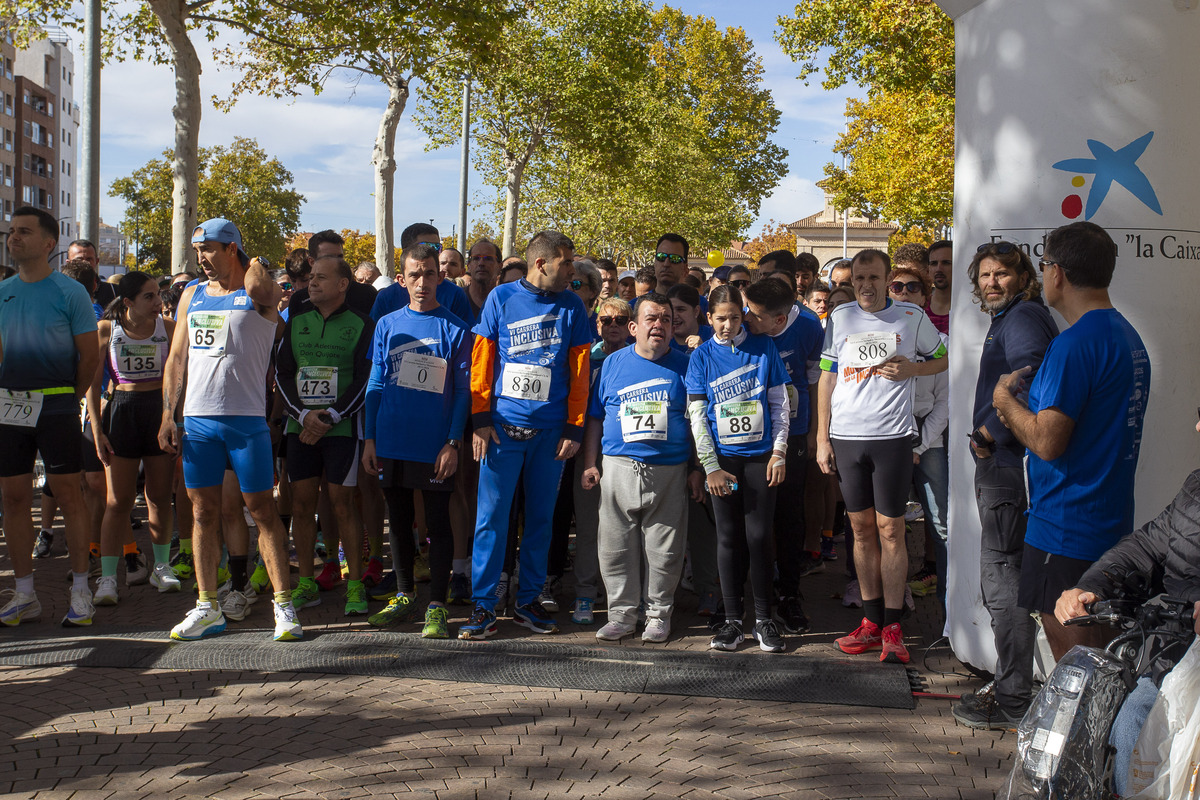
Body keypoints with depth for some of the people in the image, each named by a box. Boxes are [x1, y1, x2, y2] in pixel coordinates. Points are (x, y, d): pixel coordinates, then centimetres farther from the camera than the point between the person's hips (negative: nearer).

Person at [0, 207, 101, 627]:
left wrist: (68, 398, 2)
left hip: (56, 405, -5)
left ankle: (80, 590, 6)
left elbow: (90, 354, -2)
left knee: (68, 492, -3)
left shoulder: (69, 292, -4)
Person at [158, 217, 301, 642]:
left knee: (262, 510, -2)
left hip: (247, 419, -5)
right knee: (204, 512, 8)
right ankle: (208, 607, 16)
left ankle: (283, 605, 2)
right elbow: (176, 358, 15)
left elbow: (259, 289, -27)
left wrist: (255, 268, -3)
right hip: (197, 418, 5)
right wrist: (168, 415, 7)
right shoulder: (193, 295, 15)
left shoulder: (260, 293, 0)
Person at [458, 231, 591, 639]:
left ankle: (528, 600, 19)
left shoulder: (571, 306, 5)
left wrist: (574, 427, 0)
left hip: (550, 430, 2)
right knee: (492, 514, -2)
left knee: (540, 516, 8)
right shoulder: (502, 297, 2)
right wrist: (481, 418, -2)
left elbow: (579, 371, 6)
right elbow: (482, 360, 4)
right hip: (504, 425, -1)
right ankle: (483, 606, 4)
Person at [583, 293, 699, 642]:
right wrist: (590, 464, 6)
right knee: (616, 547, 4)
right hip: (619, 469, 1)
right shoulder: (613, 363, 8)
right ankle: (622, 613, 16)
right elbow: (595, 417, 12)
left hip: (669, 471, -1)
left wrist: (696, 469, 3)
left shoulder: (683, 366, 6)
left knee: (664, 550, 4)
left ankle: (659, 614, 17)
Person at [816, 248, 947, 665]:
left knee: (890, 529, -2)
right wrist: (822, 438, 6)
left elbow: (944, 358, 14)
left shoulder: (911, 317, 2)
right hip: (846, 438, 2)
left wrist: (912, 369, -7)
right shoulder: (840, 318, 8)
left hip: (892, 436, -2)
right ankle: (872, 620, 17)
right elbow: (826, 378, 11)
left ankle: (892, 627, 5)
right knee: (861, 528, 8)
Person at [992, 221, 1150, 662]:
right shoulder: (1128, 336, 12)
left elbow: (1048, 442, -23)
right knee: (1096, 652, 18)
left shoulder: (1074, 344, -20)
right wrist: (1023, 417, 13)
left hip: (1066, 527, -10)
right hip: (1110, 523, 10)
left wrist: (1005, 400, -6)